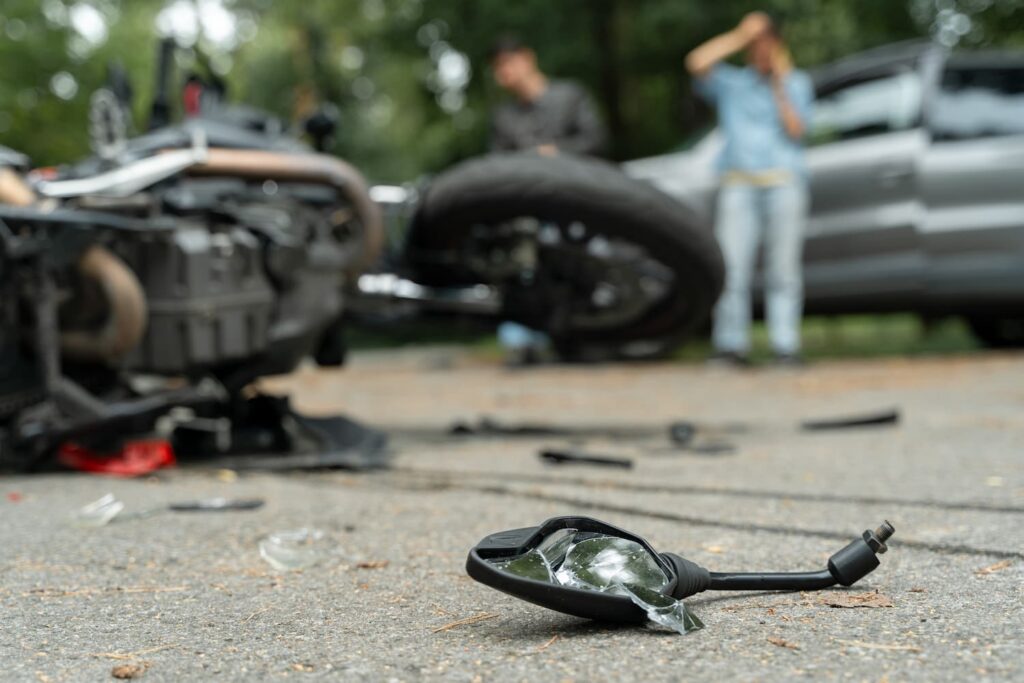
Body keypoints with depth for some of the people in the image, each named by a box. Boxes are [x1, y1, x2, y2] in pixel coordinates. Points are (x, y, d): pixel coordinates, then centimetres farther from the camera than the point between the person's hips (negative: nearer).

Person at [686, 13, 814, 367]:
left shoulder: (797, 83, 15)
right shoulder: (730, 82, 14)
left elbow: (795, 129, 1)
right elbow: (697, 63, -5)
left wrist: (779, 84, 0)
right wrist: (739, 36, -2)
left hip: (785, 181, 0)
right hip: (739, 182, 0)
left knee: (784, 269, -3)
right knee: (732, 266, -8)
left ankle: (786, 346, -1)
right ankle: (731, 346, -5)